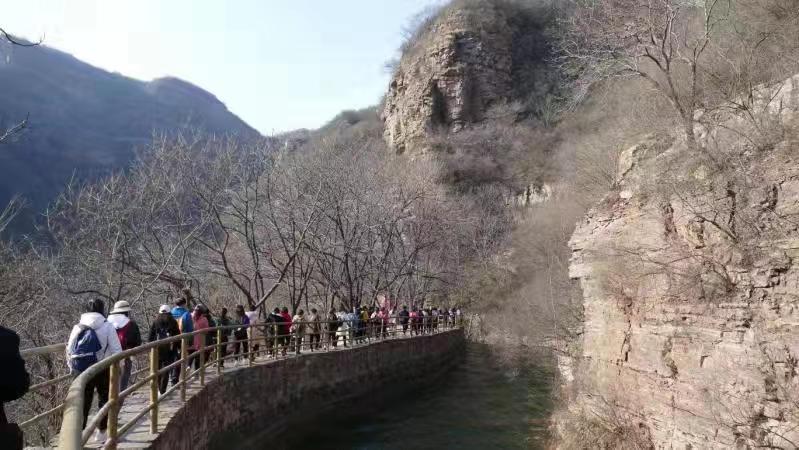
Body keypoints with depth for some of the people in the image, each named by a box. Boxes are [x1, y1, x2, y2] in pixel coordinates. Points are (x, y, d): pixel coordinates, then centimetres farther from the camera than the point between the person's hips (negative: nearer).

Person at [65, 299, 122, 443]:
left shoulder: (77, 327, 6)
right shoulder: (107, 326, -5)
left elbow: (69, 351, 7)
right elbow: (116, 350, -9)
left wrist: (73, 368, 18)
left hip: (81, 371, 3)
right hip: (102, 370, -3)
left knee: (82, 402, 11)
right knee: (104, 400, 13)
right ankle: (101, 433, 17)